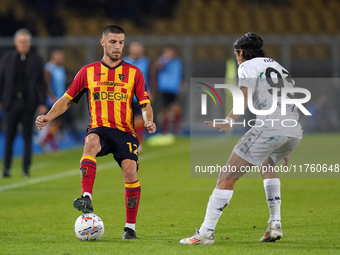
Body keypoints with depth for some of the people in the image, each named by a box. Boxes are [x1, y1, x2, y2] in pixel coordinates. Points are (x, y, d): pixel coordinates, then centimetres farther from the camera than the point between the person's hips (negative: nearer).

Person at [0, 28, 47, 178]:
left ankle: (26, 169, 6)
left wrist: (42, 103, -2)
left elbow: (41, 83, 4)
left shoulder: (36, 60, 4)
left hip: (29, 104, -1)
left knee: (28, 137, 1)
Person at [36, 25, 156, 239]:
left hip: (125, 131, 1)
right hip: (99, 128, -1)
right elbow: (67, 99, 13)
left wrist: (148, 121, -14)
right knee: (91, 141, -36)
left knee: (130, 171, -19)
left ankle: (130, 227, -5)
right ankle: (87, 199, -48)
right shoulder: (88, 72, 10)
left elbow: (145, 103, 7)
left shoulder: (134, 73, 10)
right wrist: (49, 117, -2)